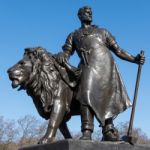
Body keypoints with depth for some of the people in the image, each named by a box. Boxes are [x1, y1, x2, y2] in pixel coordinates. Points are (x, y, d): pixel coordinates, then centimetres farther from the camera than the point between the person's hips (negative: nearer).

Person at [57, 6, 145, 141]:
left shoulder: (103, 32, 27)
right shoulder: (73, 35, 25)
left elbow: (118, 50, 21)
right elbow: (67, 52, 12)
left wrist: (134, 59, 9)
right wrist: (62, 55, -13)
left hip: (106, 65, 2)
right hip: (89, 66, -2)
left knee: (109, 96, -3)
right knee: (87, 94, -21)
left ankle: (108, 131, 4)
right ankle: (86, 133, -26)